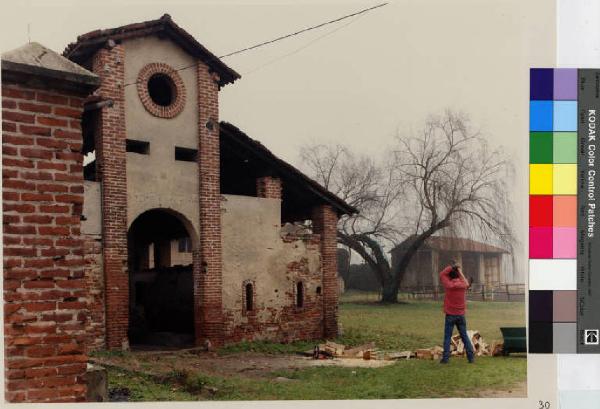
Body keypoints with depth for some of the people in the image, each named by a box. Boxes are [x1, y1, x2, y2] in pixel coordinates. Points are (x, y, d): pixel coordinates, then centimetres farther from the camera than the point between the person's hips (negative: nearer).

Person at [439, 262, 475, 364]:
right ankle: (471, 357, 6)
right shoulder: (463, 284, 0)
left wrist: (451, 267, 6)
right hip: (461, 315, 3)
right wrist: (460, 271, 23)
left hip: (450, 315, -3)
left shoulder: (448, 284, -10)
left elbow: (442, 274, 4)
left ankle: (445, 358, -4)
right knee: (464, 336, 9)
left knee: (447, 337, 1)